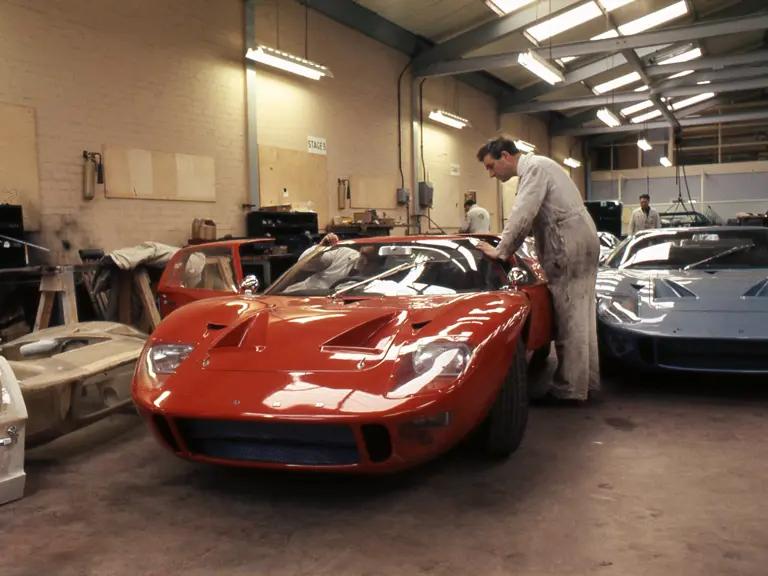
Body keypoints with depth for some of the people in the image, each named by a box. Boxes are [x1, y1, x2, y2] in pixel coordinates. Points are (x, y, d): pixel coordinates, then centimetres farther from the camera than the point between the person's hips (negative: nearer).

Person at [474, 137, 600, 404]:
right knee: (579, 317, 12)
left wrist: (501, 251, -11)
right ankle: (587, 382, 20)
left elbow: (521, 215, -19)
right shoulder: (533, 169, 20)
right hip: (577, 244, 10)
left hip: (571, 246, -10)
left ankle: (571, 389, -2)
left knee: (570, 319, -7)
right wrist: (507, 248, 16)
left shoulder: (534, 167, -11)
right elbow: (529, 217, 22)